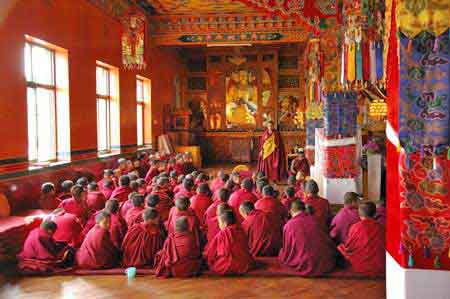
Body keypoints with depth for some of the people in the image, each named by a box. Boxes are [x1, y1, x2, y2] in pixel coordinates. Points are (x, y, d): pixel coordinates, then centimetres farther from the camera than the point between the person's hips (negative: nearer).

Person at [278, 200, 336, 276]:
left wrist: (281, 258, 19)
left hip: (305, 267, -3)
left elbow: (287, 250, 0)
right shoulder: (313, 220, -1)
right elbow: (327, 240, 9)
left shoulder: (289, 225, -9)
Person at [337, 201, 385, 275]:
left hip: (360, 268, -4)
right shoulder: (380, 227, -4)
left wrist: (339, 247, 15)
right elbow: (385, 247, 8)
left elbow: (348, 248, -6)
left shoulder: (356, 227, -13)